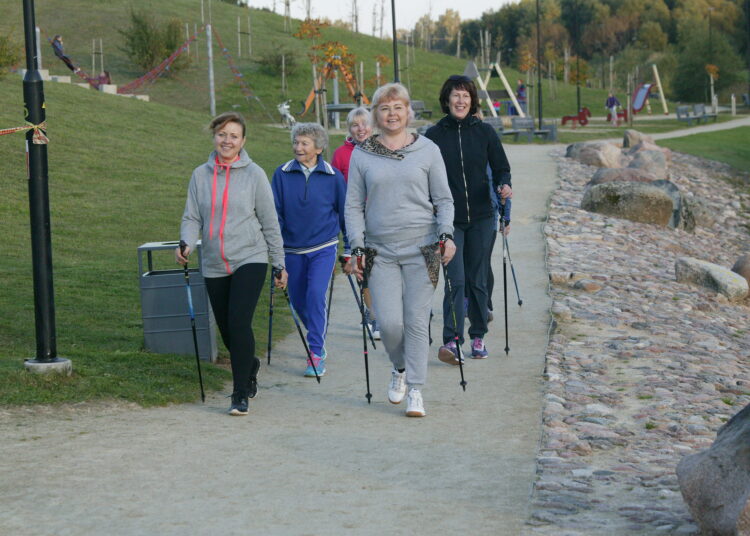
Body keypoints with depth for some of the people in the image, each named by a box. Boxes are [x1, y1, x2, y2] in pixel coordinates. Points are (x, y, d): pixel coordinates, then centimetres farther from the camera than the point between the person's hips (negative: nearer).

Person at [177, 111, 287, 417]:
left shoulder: (254, 174, -2)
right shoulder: (200, 175, 5)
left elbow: (269, 222, 2)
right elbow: (192, 217, 5)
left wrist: (279, 264, 4)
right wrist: (186, 243, -16)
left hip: (250, 260, -3)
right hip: (214, 265, 3)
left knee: (239, 323, -18)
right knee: (226, 330, 10)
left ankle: (241, 395, -8)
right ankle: (250, 366, 42)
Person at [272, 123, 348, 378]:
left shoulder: (333, 176, -4)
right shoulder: (282, 174, -3)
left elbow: (345, 213, 5)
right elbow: (275, 211, 1)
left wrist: (349, 249, 8)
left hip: (323, 247, -2)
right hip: (293, 249, 2)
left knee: (316, 294, -18)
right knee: (298, 300, 10)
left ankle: (316, 353, -12)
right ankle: (318, 338, 38)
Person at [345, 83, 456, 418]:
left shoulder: (427, 150, 5)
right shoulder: (361, 155, 6)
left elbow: (443, 199, 8)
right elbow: (353, 205, 9)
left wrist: (446, 234, -6)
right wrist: (357, 246, -1)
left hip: (422, 250, 0)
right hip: (380, 252, 1)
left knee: (417, 321, -3)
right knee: (390, 323, -6)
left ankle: (415, 390, 7)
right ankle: (399, 369, 24)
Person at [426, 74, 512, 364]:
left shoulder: (484, 132, 3)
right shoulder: (434, 136, 0)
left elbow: (501, 169, 7)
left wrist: (503, 186, -14)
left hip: (481, 219, 2)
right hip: (449, 220, -2)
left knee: (477, 280, 9)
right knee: (456, 279, -13)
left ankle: (478, 337, 20)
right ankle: (451, 341, -15)